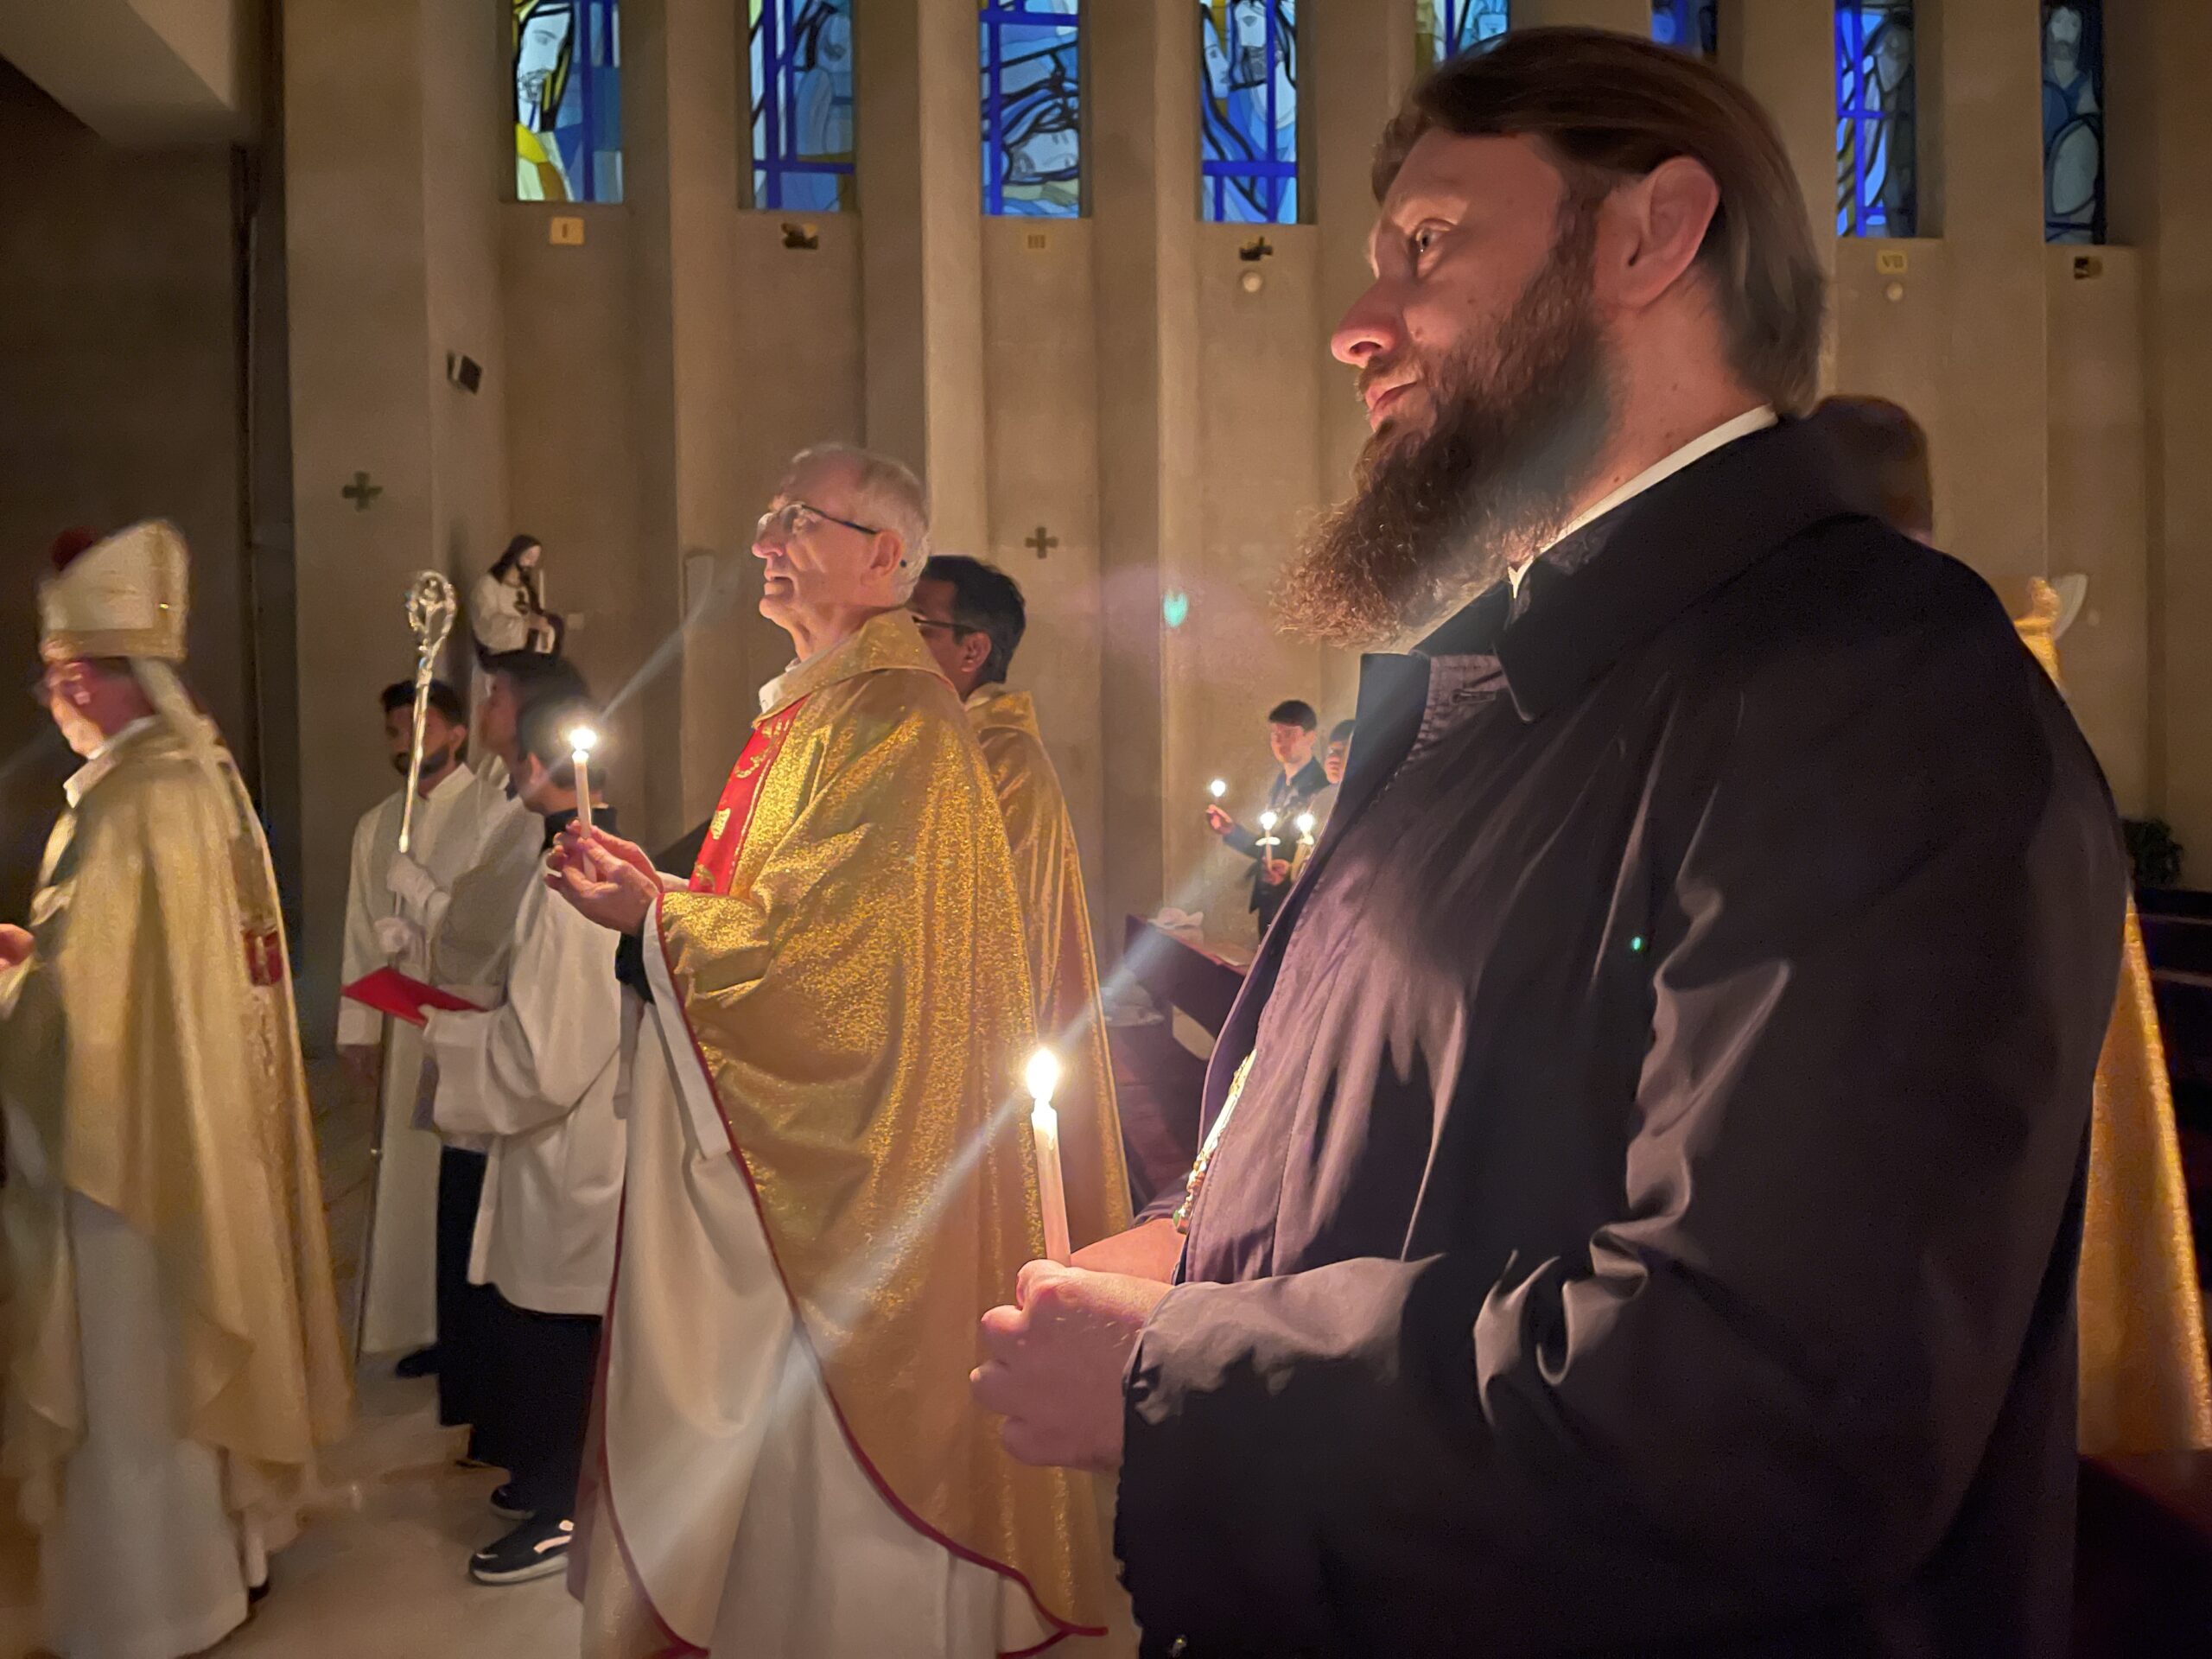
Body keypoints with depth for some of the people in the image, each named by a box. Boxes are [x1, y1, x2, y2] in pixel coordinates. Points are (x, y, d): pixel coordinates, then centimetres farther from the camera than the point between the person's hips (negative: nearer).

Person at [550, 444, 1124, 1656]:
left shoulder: (894, 718, -16)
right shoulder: (808, 710, 14)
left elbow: (821, 935, -22)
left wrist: (655, 918, -8)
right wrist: (661, 890, 4)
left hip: (851, 1147, -10)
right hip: (783, 1144, 10)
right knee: (758, 1430, 18)